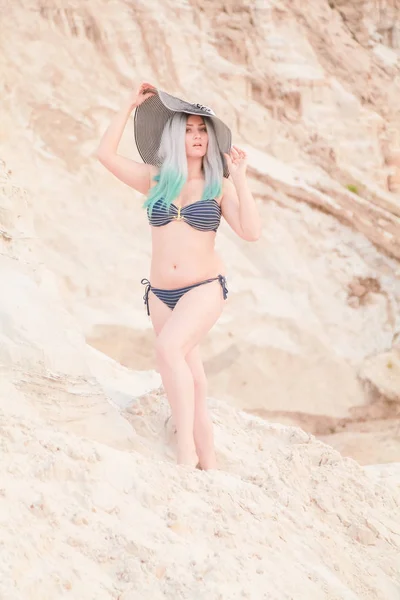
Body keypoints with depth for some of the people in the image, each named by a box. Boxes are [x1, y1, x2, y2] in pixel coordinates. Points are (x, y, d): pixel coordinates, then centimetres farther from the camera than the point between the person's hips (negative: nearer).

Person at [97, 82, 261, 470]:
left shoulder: (219, 186, 0)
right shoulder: (155, 179, 6)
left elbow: (251, 232, -10)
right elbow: (106, 154, -1)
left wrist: (239, 179, -11)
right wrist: (131, 105, 1)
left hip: (204, 289, -4)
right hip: (160, 293, 4)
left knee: (169, 348, -29)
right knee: (191, 379, 7)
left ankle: (186, 449, -25)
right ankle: (208, 464, 14)